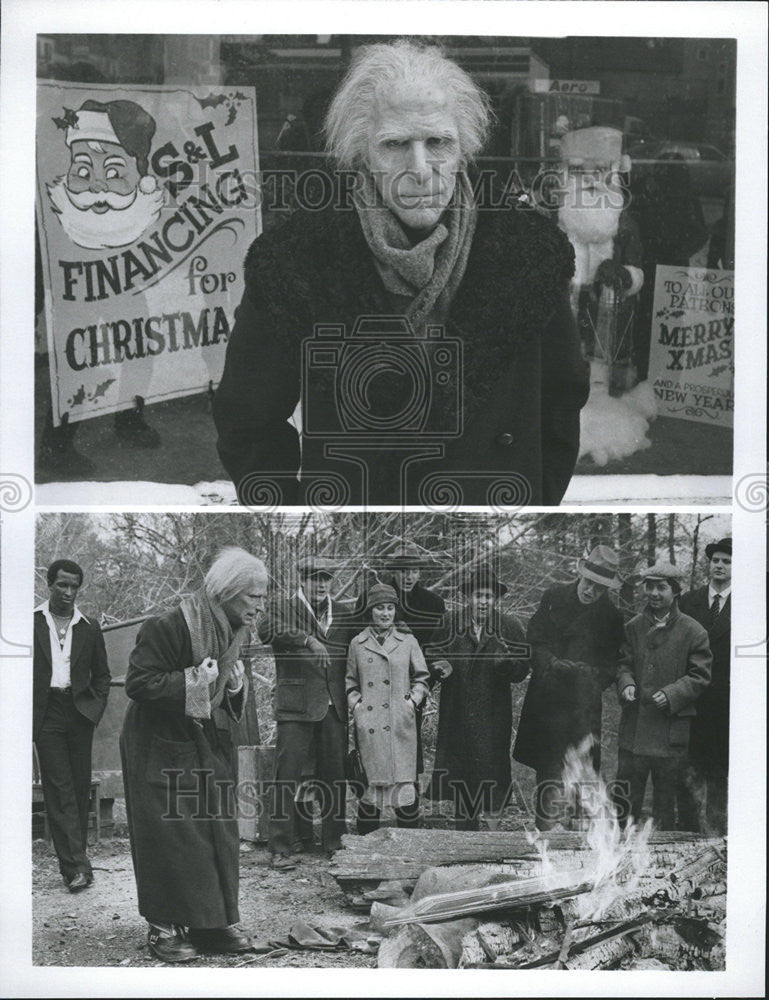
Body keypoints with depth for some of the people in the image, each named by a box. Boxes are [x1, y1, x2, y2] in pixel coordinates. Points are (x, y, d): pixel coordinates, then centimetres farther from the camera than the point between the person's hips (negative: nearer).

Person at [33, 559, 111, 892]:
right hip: (46, 713, -2)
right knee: (58, 787, -7)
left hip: (80, 714, 2)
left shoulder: (89, 628, 9)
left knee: (80, 786, 5)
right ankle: (76, 865, -10)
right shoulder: (31, 623, 4)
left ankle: (75, 856, 18)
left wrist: (95, 707, 2)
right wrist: (26, 711, -3)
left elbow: (102, 674, 16)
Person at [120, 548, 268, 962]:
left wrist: (236, 685, -6)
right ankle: (164, 928, 8)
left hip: (207, 745, 8)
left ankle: (215, 923, 16)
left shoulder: (232, 632, 5)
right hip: (160, 747, -8)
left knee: (218, 832, 7)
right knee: (170, 836, -4)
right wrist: (192, 681, -26)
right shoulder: (168, 628, -21)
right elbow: (138, 683, -23)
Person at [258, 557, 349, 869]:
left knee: (336, 773, 8)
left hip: (334, 706, 4)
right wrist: (307, 639, -27)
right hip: (296, 704, -4)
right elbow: (266, 631, -18)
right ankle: (282, 847, -1)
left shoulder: (340, 612, 17)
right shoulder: (283, 607, 3)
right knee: (289, 775, -7)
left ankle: (335, 839, 22)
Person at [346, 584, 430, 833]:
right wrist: (355, 704, 1)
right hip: (369, 724, 0)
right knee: (373, 781, 0)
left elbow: (421, 678, 14)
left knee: (404, 782, -5)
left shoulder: (408, 642, 9)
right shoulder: (357, 643, 9)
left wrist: (413, 701, 0)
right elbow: (350, 681, 15)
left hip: (401, 723, 0)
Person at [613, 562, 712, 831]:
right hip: (634, 725, 3)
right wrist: (626, 684, -6)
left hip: (672, 726, -3)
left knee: (666, 792, 7)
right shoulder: (633, 627, 8)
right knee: (625, 791, 4)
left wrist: (672, 694, -15)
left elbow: (700, 676, -2)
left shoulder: (692, 631, -3)